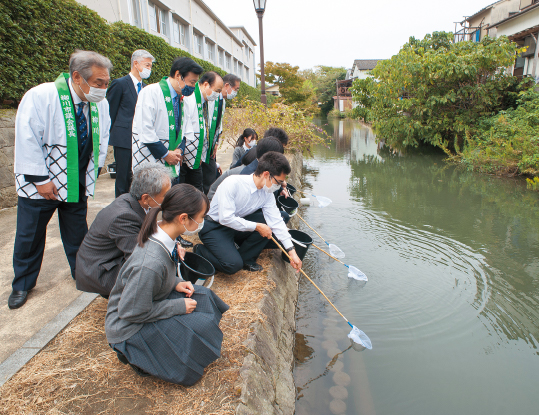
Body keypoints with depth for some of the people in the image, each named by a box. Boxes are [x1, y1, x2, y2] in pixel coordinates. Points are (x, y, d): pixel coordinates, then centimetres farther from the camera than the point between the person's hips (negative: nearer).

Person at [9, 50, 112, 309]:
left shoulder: (100, 104, -4)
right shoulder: (41, 97, -19)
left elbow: (101, 140, 8)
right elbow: (28, 141, -19)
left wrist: (93, 173, 4)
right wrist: (40, 179, -18)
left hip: (77, 184, 4)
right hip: (39, 185, -3)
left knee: (77, 233, 14)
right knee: (29, 236, 10)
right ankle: (23, 284, 30)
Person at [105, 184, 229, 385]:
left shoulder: (160, 233, -10)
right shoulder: (151, 263, -37)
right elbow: (132, 312, -26)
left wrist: (176, 284, -6)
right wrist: (179, 306, -18)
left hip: (149, 302, 8)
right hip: (128, 328, -8)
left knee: (204, 297, -1)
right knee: (201, 325, -19)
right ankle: (140, 357, 0)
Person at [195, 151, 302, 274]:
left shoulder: (267, 194, -7)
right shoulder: (233, 183, -27)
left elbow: (276, 221, -8)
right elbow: (226, 218, -31)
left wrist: (291, 251, -13)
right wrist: (256, 226, -25)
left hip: (237, 223, 7)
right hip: (213, 227, -7)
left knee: (269, 224, -13)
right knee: (233, 265, -25)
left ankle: (245, 259, -1)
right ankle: (200, 250, 2)